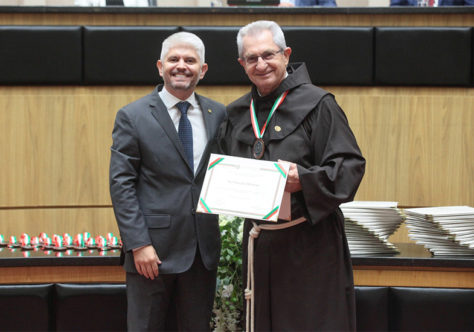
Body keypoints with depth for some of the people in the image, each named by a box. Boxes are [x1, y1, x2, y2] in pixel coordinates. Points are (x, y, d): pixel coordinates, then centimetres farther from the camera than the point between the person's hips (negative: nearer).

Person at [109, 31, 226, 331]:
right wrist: (139, 244, -14)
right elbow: (121, 185, -7)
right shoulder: (133, 117, -3)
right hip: (152, 249, -3)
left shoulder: (218, 114, 8)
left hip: (204, 249, 4)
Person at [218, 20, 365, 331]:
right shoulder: (237, 114, 11)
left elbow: (351, 165, -12)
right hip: (259, 244, 5)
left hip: (308, 243, -5)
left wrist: (304, 180, -26)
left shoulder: (316, 104, -6)